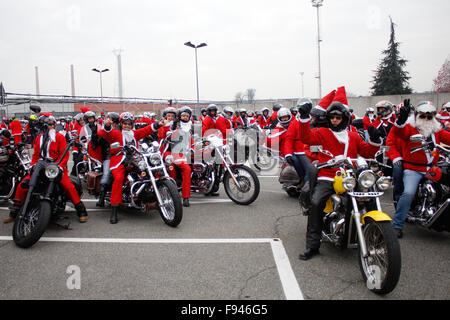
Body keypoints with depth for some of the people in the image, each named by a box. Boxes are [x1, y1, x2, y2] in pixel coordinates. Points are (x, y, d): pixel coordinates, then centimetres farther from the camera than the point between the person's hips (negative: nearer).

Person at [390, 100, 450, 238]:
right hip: (413, 169, -5)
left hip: (433, 169, 5)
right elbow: (398, 132, -20)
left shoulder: (437, 130, 17)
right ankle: (397, 225, -14)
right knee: (408, 193, -24)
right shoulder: (410, 127, 0)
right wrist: (401, 119, -40)